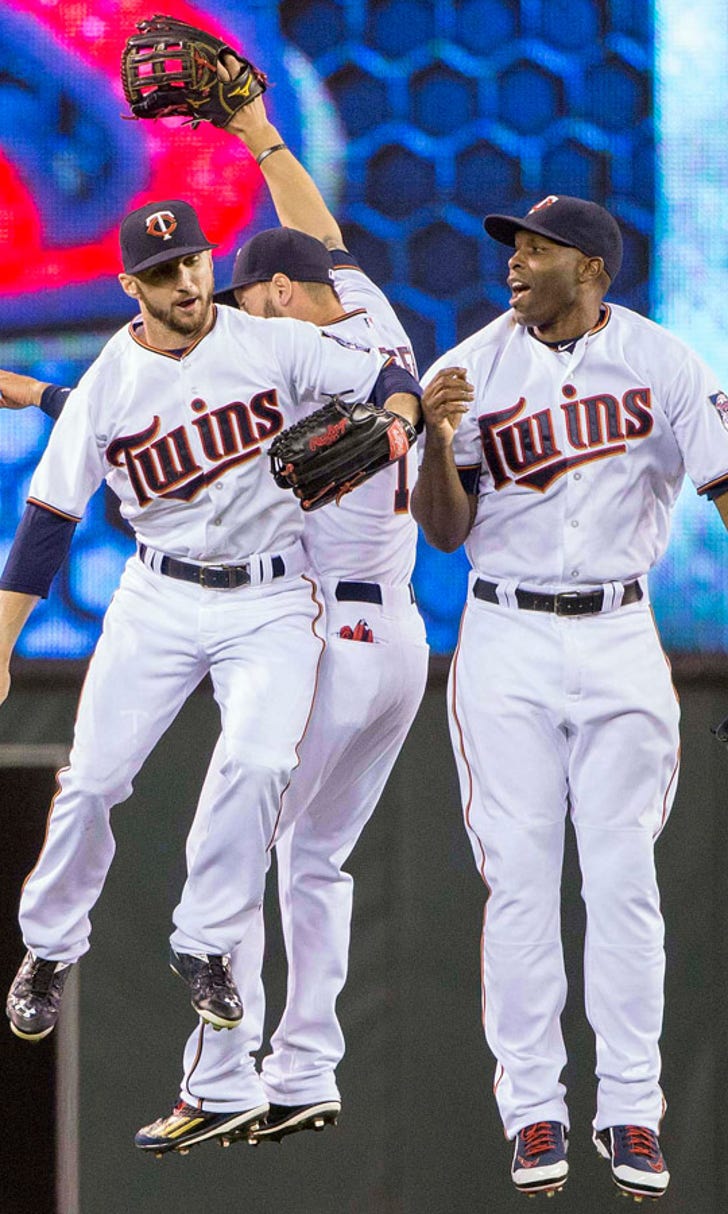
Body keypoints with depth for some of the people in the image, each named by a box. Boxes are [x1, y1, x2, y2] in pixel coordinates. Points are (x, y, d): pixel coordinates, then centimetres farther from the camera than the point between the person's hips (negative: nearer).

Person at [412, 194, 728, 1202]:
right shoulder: (471, 370, 0)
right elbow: (445, 532, -1)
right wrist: (436, 438, -20)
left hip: (620, 637, 0)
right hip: (507, 641, 0)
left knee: (624, 876, 0)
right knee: (518, 876, -1)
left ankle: (630, 1109, 7)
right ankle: (532, 1108, 7)